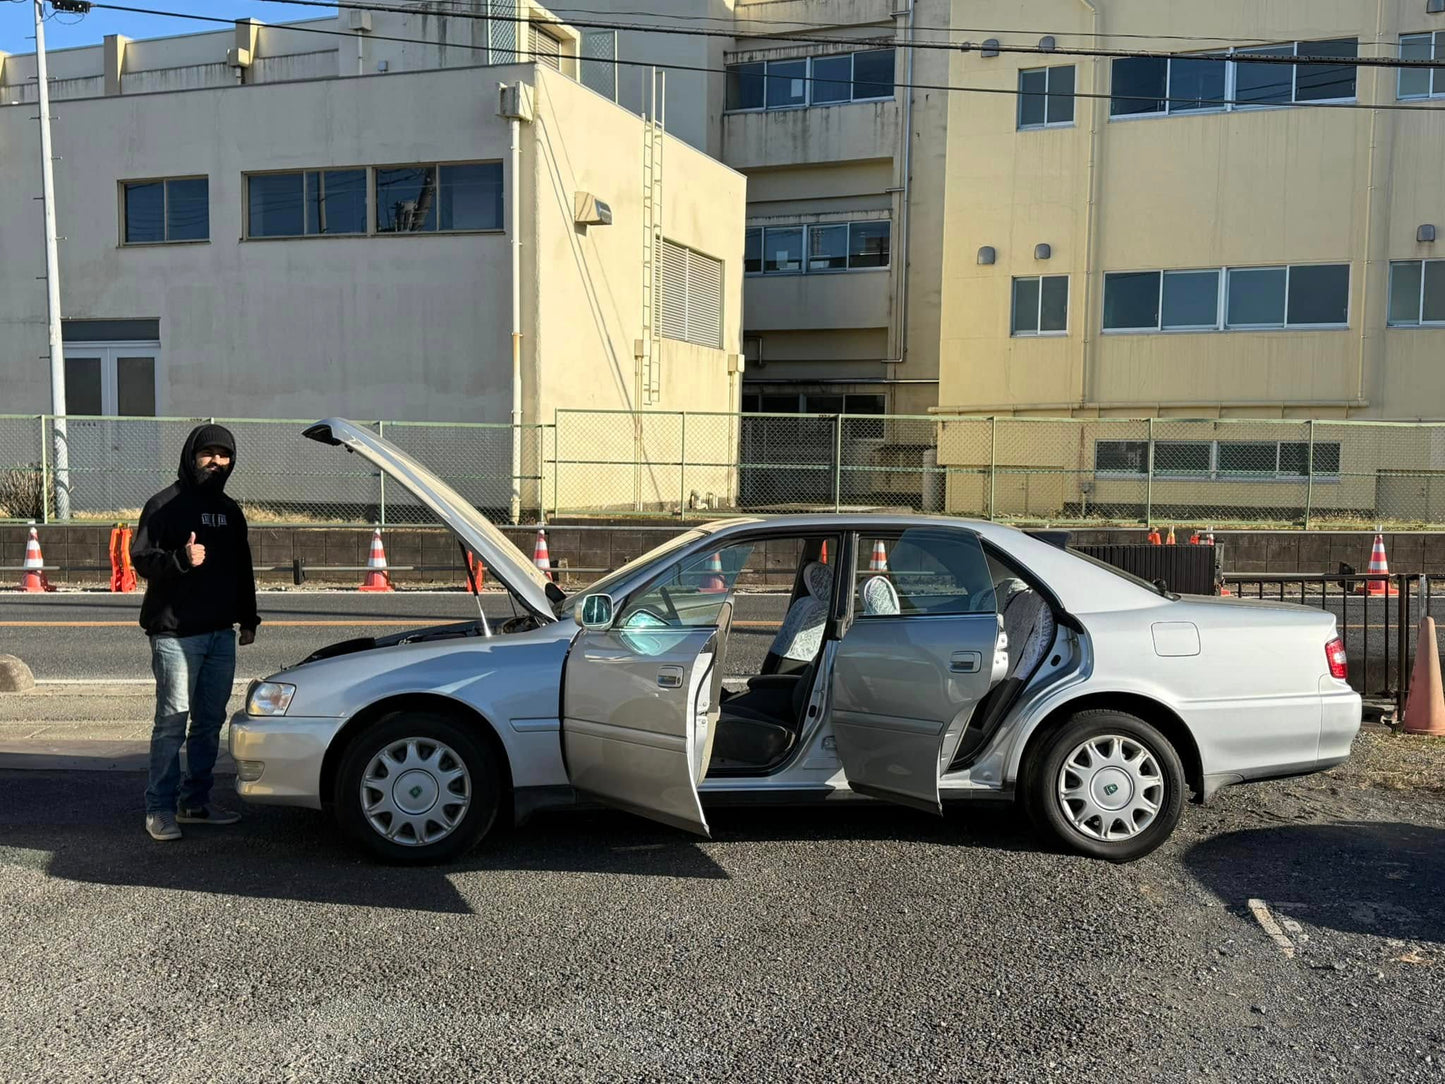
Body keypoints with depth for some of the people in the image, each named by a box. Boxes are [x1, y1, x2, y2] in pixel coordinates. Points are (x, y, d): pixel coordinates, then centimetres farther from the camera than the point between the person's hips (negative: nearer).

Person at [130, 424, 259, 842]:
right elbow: (141, 558, -10)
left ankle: (196, 801, 19)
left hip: (221, 634, 7)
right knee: (172, 723, -5)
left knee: (211, 722, 10)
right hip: (176, 634, -6)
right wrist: (180, 559, -28)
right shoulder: (165, 505, -4)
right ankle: (160, 808, 4)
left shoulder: (229, 510, 16)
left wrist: (248, 618, 18)